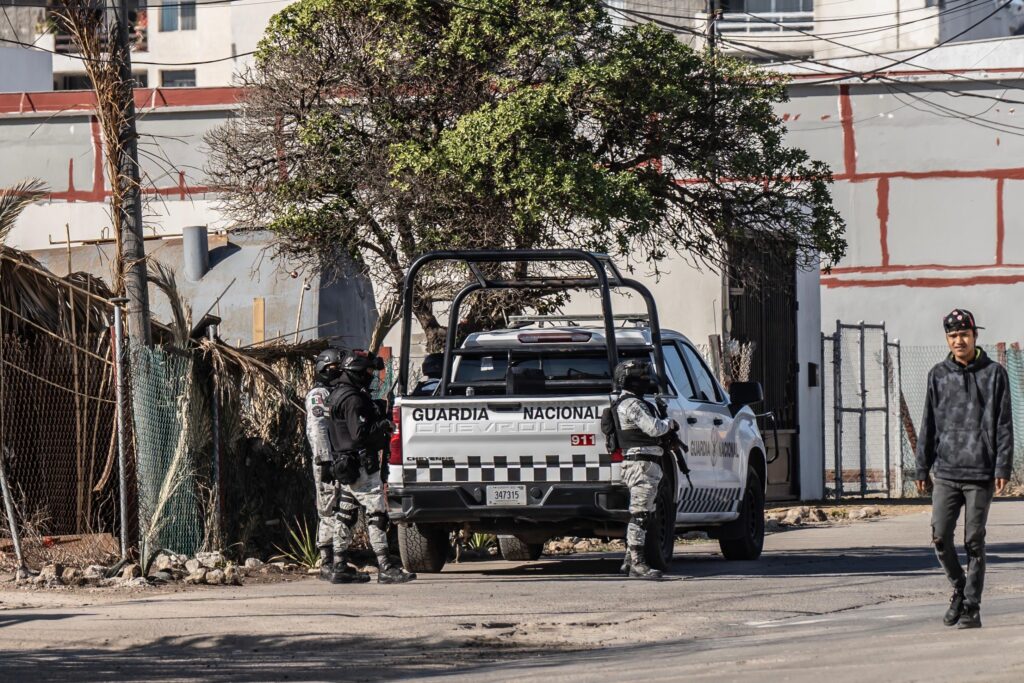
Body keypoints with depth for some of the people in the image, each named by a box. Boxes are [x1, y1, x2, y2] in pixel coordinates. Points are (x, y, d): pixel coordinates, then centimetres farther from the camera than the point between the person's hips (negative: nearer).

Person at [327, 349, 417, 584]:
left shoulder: (338, 395, 17)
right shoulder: (353, 399, -16)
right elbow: (360, 433, -24)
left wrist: (379, 415, 9)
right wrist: (384, 425, -11)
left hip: (345, 467, 10)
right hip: (362, 467, -10)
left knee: (345, 516, 12)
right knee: (376, 515, -11)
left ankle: (340, 567, 15)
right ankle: (386, 568, -14)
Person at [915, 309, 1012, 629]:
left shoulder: (994, 374, 3)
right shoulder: (939, 375, 10)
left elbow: (1004, 425, 1)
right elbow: (929, 425, 13)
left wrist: (1003, 468, -7)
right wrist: (922, 468, 8)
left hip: (980, 473, -2)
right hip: (946, 473, 2)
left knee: (974, 542, -1)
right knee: (940, 537, -4)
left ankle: (972, 607, 6)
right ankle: (959, 588, 19)